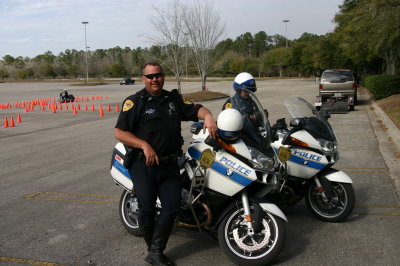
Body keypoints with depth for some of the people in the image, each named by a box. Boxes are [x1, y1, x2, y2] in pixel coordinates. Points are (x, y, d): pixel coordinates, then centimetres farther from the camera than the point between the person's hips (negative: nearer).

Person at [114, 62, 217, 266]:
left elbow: (195, 109, 7)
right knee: (147, 210, 3)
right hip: (143, 164, -4)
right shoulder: (135, 102, -5)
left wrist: (208, 116, -16)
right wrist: (144, 145, -21)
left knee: (172, 207, 0)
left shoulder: (174, 99, 10)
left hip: (169, 164, 5)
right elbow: (119, 132, -11)